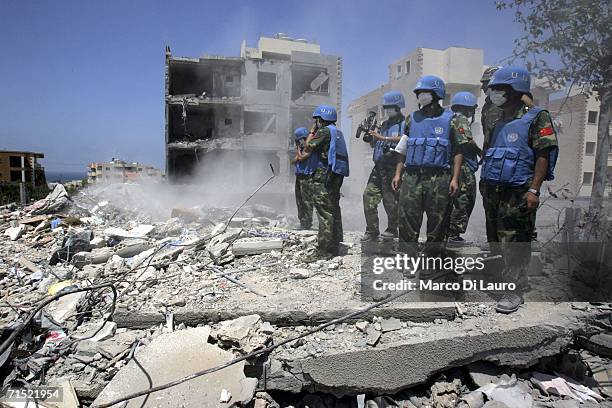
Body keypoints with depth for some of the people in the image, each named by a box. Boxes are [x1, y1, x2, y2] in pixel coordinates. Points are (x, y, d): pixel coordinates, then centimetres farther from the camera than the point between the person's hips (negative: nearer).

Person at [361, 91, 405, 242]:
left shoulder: (405, 123, 0)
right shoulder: (384, 124, 22)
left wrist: (382, 138, -23)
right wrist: (370, 139, 3)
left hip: (393, 168, -7)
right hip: (378, 167, 7)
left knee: (391, 199, -2)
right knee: (369, 195, -1)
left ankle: (392, 229, 14)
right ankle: (371, 231, 7)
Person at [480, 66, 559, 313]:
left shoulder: (536, 118, -4)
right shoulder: (499, 123, 18)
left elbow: (544, 155, -12)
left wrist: (534, 189, -20)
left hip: (517, 194, -8)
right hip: (493, 191, 8)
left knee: (514, 245, -6)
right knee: (496, 242, 14)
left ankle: (514, 291, 4)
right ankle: (499, 283, 28)